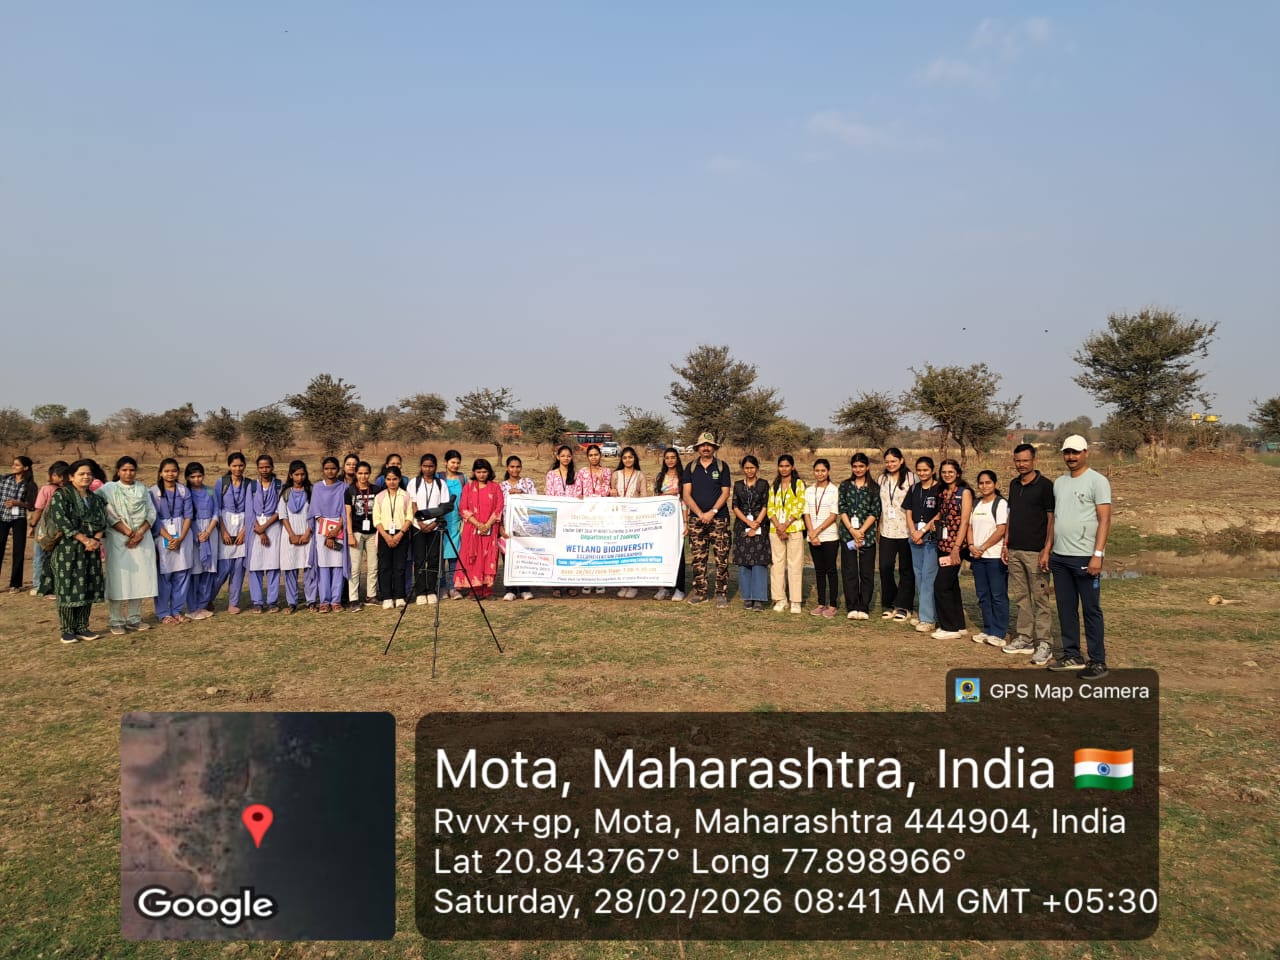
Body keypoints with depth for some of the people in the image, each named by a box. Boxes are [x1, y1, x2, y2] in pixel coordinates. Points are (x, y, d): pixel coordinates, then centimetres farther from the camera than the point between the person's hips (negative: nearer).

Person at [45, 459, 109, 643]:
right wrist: (85, 539, -18)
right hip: (67, 549, -5)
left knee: (87, 589, 5)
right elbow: (61, 522, -14)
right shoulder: (60, 495, -3)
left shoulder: (95, 499, 15)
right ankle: (67, 630, 1)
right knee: (68, 588, -5)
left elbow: (102, 522, 9)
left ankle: (82, 627, 12)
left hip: (90, 551, 5)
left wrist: (96, 539, -12)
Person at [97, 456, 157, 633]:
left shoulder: (143, 489, 12)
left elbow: (151, 512, 7)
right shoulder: (109, 489, 2)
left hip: (142, 539, 3)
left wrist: (140, 532, -8)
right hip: (118, 539, -3)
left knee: (139, 578, 3)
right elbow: (109, 515, -8)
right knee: (118, 579, -4)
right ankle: (117, 621, 2)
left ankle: (134, 619, 12)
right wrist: (128, 532, -13)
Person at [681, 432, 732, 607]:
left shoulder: (722, 466, 4)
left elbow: (725, 493, -1)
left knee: (721, 558, -4)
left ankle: (721, 593, 2)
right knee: (698, 558, 4)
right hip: (696, 518, 2)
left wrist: (712, 512, -13)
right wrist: (700, 514, -9)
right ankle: (699, 591, 12)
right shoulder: (691, 467, 8)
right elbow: (686, 494, 2)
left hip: (719, 518, -2)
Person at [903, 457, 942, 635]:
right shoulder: (914, 489, 11)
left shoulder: (939, 489, -5)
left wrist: (923, 531, -11)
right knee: (918, 575, 9)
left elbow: (940, 515, -9)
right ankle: (928, 612, 20)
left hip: (933, 536, -6)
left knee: (928, 576, -9)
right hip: (915, 536, 6)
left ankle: (928, 619, -8)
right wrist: (913, 532, -4)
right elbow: (908, 513, 10)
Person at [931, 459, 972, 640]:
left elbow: (964, 521, -12)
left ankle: (950, 628, 0)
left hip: (955, 546, -7)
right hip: (943, 545, 7)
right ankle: (959, 625, 19)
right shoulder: (942, 493, 14)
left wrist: (956, 547, -18)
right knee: (951, 586, 11)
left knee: (941, 586, -9)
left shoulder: (964, 492, -6)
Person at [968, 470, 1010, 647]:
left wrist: (983, 548, -13)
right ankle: (988, 629, 18)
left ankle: (998, 633, 1)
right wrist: (971, 546, -3)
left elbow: (1001, 530, -13)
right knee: (983, 595, 10)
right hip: (977, 556, 7)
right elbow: (970, 526, 14)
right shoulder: (976, 503, 14)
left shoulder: (1001, 503, -6)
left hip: (995, 555, -7)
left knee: (998, 595, -3)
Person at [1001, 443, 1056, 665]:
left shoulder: (1045, 485, -8)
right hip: (1015, 551, 7)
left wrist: (1046, 550, -16)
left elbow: (1052, 519, -10)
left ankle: (1044, 644, 0)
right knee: (1019, 597, 11)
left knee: (1041, 598, -4)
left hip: (1035, 552, -7)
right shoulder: (1014, 485, 13)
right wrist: (1006, 542, 13)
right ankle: (1024, 638, 20)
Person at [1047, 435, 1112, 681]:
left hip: (1085, 557, -7)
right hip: (1059, 557, 7)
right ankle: (1071, 656, 21)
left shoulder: (1097, 481, -6)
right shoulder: (1059, 483, 13)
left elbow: (1104, 520, -11)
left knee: (1091, 610, -1)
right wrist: (1048, 550, 13)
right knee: (1065, 608, 11)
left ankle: (1098, 661, 6)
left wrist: (1097, 554, -19)